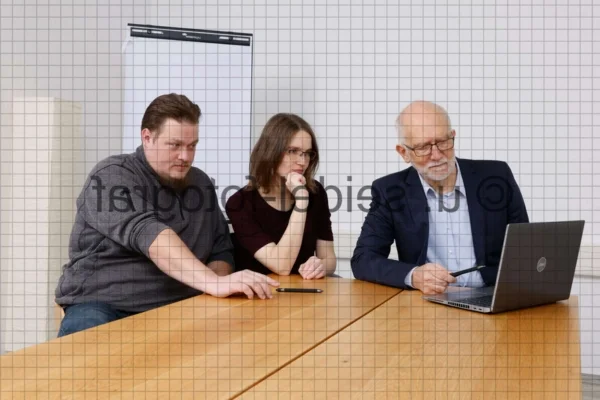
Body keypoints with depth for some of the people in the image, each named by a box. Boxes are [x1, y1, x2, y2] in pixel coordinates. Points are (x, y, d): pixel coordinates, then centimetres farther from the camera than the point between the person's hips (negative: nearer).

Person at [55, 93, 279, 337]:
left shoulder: (201, 184, 12)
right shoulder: (111, 177, -7)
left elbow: (221, 250, 14)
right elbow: (146, 234, -24)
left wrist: (212, 279, -10)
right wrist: (212, 282, -36)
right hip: (104, 305, -5)